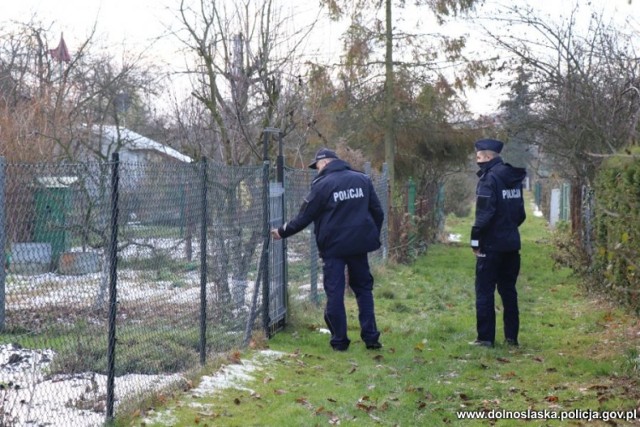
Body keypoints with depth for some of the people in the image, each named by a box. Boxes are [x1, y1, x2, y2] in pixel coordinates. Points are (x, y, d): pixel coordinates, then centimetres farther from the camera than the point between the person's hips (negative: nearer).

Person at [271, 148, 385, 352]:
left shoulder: (322, 185, -7)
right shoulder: (362, 180, 7)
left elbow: (304, 218, -4)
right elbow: (378, 212, 9)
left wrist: (282, 232, 9)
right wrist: (373, 236, 21)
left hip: (333, 247, -4)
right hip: (359, 244, 4)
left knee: (334, 293, 3)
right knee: (363, 289, 13)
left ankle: (339, 341, 5)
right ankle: (371, 337, 9)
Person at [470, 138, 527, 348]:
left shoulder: (489, 178, -14)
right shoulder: (513, 178, 11)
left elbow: (484, 213, -20)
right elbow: (520, 213, 15)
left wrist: (475, 239, -14)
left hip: (492, 244, -8)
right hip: (512, 244, 8)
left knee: (484, 291, -1)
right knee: (508, 290, 13)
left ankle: (486, 337, -1)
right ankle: (511, 336, 16)